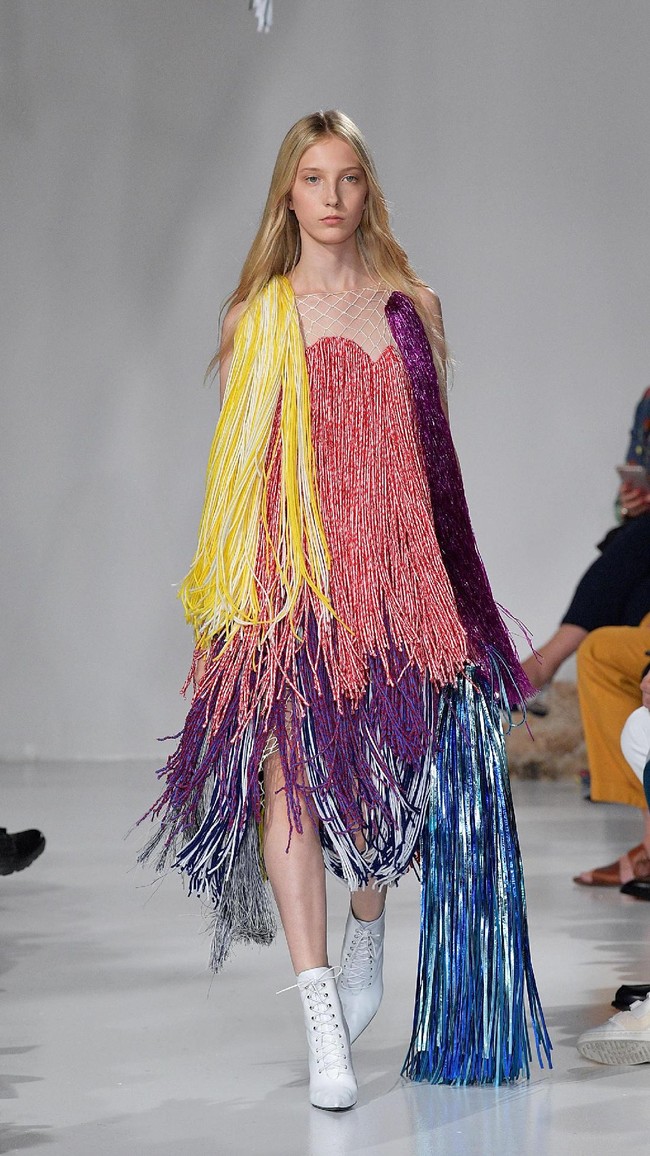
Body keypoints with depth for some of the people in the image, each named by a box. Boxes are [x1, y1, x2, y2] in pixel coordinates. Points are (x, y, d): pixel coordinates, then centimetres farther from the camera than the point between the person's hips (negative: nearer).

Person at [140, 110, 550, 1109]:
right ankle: (323, 1021, -15)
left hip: (396, 569, 2)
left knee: (390, 768, 5)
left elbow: (434, 452, 16)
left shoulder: (413, 306, 11)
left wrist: (444, 577, 14)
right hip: (288, 577, -2)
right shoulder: (256, 317, 7)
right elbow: (233, 465, 7)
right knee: (284, 761, -14)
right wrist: (227, 589, 0)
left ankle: (367, 929, 37)